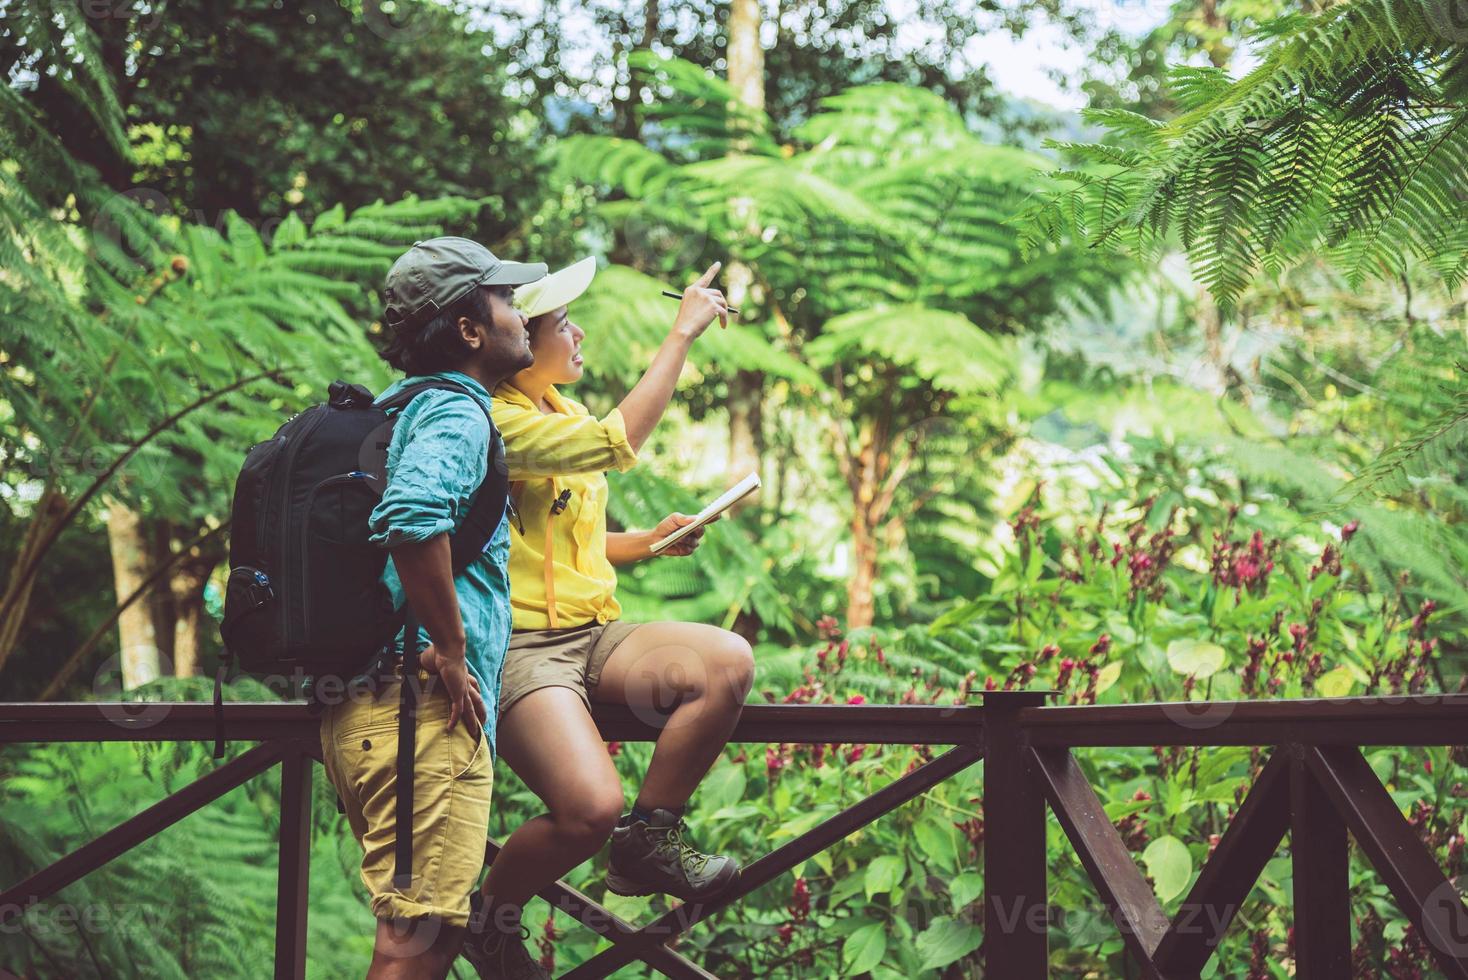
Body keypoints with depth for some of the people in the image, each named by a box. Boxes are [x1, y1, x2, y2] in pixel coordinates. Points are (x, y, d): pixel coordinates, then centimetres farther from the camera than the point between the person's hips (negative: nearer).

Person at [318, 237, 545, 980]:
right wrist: (451, 651, -21)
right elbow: (413, 517, -30)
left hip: (357, 710, 10)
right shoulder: (458, 414, -10)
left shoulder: (389, 409, 20)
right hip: (424, 705, -10)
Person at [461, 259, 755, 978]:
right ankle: (490, 919, 3)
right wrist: (681, 334, -18)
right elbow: (617, 442, -24)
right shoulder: (496, 422, -12)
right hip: (522, 645, -8)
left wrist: (650, 542, 12)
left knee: (729, 663, -20)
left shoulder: (562, 415, 19)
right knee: (591, 808, -28)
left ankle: (646, 843, -4)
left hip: (595, 636, 8)